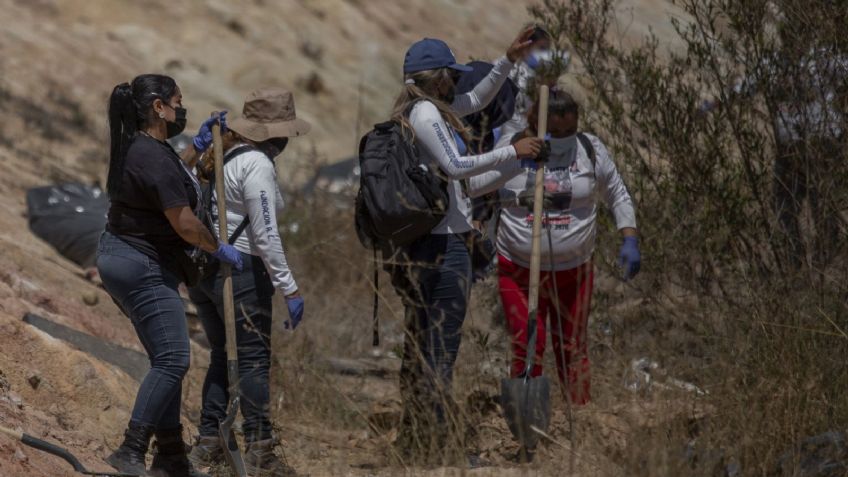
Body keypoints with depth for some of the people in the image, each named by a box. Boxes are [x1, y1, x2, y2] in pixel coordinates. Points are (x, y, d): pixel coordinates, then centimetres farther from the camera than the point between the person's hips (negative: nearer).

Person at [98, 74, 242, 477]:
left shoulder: (139, 148, 10)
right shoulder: (155, 158, -22)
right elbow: (184, 223, -22)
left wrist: (198, 145, 24)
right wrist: (220, 250, -6)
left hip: (121, 259, 11)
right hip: (143, 269, -11)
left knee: (167, 361, 14)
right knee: (172, 360, -12)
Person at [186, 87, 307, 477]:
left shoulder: (224, 155, 10)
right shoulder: (257, 164, -15)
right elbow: (266, 234, -18)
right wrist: (289, 288, -17)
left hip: (202, 267, 8)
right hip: (241, 270, -8)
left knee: (222, 355, 17)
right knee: (254, 358, -4)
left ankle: (207, 445, 18)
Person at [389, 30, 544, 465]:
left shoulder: (420, 110, 15)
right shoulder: (426, 112, -12)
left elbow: (477, 100, 27)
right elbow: (455, 166, -18)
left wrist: (509, 60, 22)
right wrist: (511, 151, -12)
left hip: (416, 243, 10)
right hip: (444, 243, -10)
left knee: (419, 343, 13)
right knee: (442, 347, -8)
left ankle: (412, 440, 17)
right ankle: (432, 442, -10)